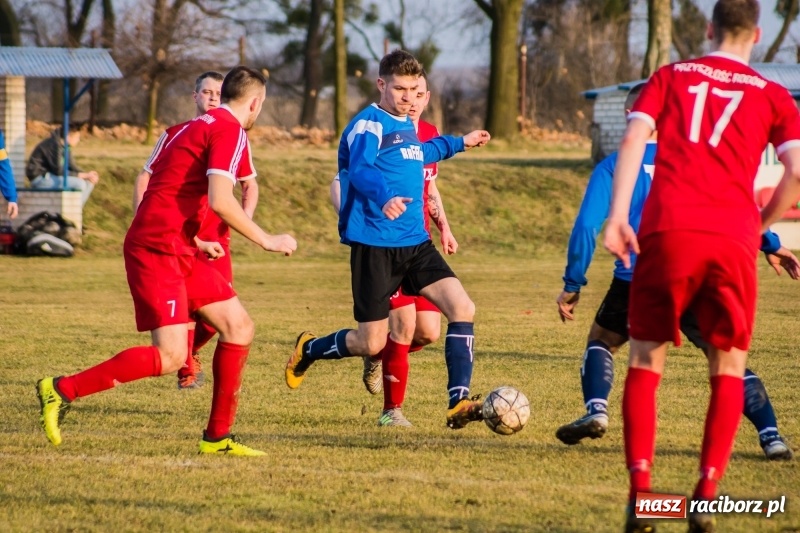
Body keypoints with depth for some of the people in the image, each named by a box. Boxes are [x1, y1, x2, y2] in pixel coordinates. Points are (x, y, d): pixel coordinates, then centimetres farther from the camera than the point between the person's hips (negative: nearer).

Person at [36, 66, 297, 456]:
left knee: (239, 327, 7)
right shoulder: (230, 130, -10)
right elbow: (220, 201, -22)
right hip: (157, 249, -10)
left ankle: (217, 437, 11)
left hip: (178, 251, 10)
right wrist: (266, 240, -12)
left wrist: (194, 238, 27)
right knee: (171, 356, -16)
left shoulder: (200, 126, 19)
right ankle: (62, 390, -9)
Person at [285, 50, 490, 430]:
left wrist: (460, 143, 49)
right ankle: (308, 350, 27)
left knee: (462, 308, -11)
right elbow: (361, 171, -30)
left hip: (414, 242, 7)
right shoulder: (368, 125, -11)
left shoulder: (407, 125, 15)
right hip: (375, 245, -7)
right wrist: (384, 197, -50)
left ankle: (458, 402, -11)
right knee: (372, 343, -3)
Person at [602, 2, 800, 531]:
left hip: (667, 230, 0)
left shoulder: (671, 76, 18)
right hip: (733, 239, 0)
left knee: (646, 362, 10)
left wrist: (617, 217, -3)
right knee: (728, 369, 14)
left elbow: (633, 139, 2)